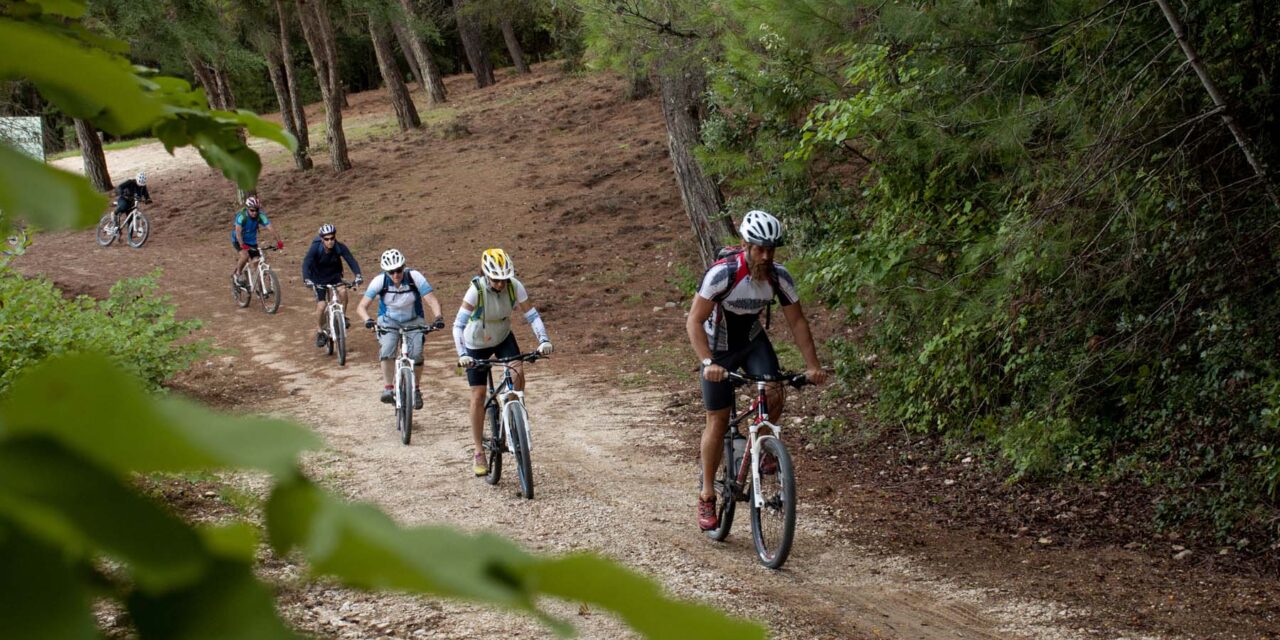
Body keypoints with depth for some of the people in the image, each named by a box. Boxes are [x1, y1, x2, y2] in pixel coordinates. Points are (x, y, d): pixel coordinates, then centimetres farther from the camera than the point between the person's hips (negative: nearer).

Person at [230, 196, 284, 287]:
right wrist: (242, 245, -54)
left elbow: (270, 228, -31)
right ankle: (237, 274, -5)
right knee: (245, 256, -30)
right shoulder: (241, 216, -28)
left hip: (252, 241, 4)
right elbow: (238, 232, -38)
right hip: (238, 241, -4)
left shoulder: (260, 216, -21)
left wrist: (279, 241, -45)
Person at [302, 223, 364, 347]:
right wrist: (307, 280, -53)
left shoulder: (340, 247, -21)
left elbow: (351, 260, -29)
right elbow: (306, 264, -35)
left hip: (334, 276, 1)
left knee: (343, 291, -30)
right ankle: (320, 332, 12)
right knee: (321, 306, -11)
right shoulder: (315, 248, -26)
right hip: (319, 279, -1)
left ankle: (341, 316, -7)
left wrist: (358, 275, -47)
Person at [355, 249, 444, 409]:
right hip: (389, 322, 0)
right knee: (387, 351, -27)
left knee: (416, 355, -18)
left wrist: (438, 317, -43)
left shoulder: (414, 277, -22)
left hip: (413, 322, 0)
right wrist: (367, 320, -43)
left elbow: (432, 301, -24)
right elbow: (361, 306, -22)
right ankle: (387, 388, -17)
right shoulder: (380, 281, -20)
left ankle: (416, 389, 6)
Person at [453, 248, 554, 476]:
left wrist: (544, 340, -38)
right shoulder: (476, 290, -32)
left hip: (503, 337, 3)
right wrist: (462, 354, -48)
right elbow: (458, 325, -35)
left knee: (517, 372, -24)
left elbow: (532, 315, -22)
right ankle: (479, 453, 6)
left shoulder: (515, 286, -23)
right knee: (478, 394, -3)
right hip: (476, 344, -2)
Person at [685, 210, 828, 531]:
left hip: (754, 341, 3)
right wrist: (708, 363, -42)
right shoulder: (722, 273, -31)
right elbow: (694, 321, -30)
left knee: (774, 394, -23)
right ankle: (706, 496, 8)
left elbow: (797, 321, -8)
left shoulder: (779, 277, -19)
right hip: (718, 347, -3)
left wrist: (813, 365, -18)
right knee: (718, 420, -3)